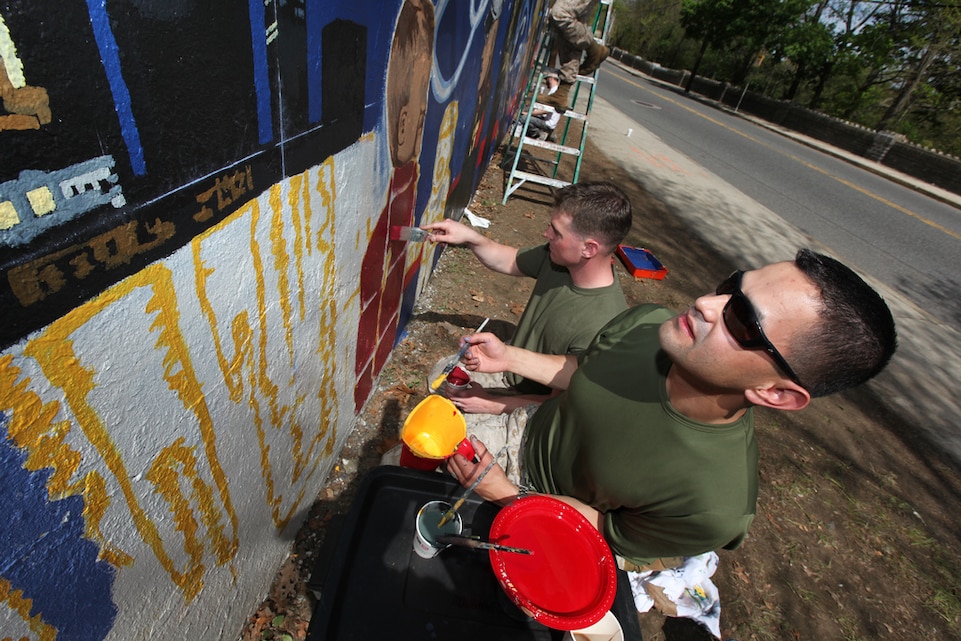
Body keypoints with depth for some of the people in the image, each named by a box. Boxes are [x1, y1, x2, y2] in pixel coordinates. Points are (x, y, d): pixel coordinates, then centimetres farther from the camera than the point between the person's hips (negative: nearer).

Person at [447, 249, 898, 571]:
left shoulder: (713, 506, -40)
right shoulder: (644, 323, -27)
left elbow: (611, 535, -21)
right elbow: (583, 373, -5)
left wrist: (504, 492, -25)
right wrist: (509, 357, -10)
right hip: (532, 429, 4)